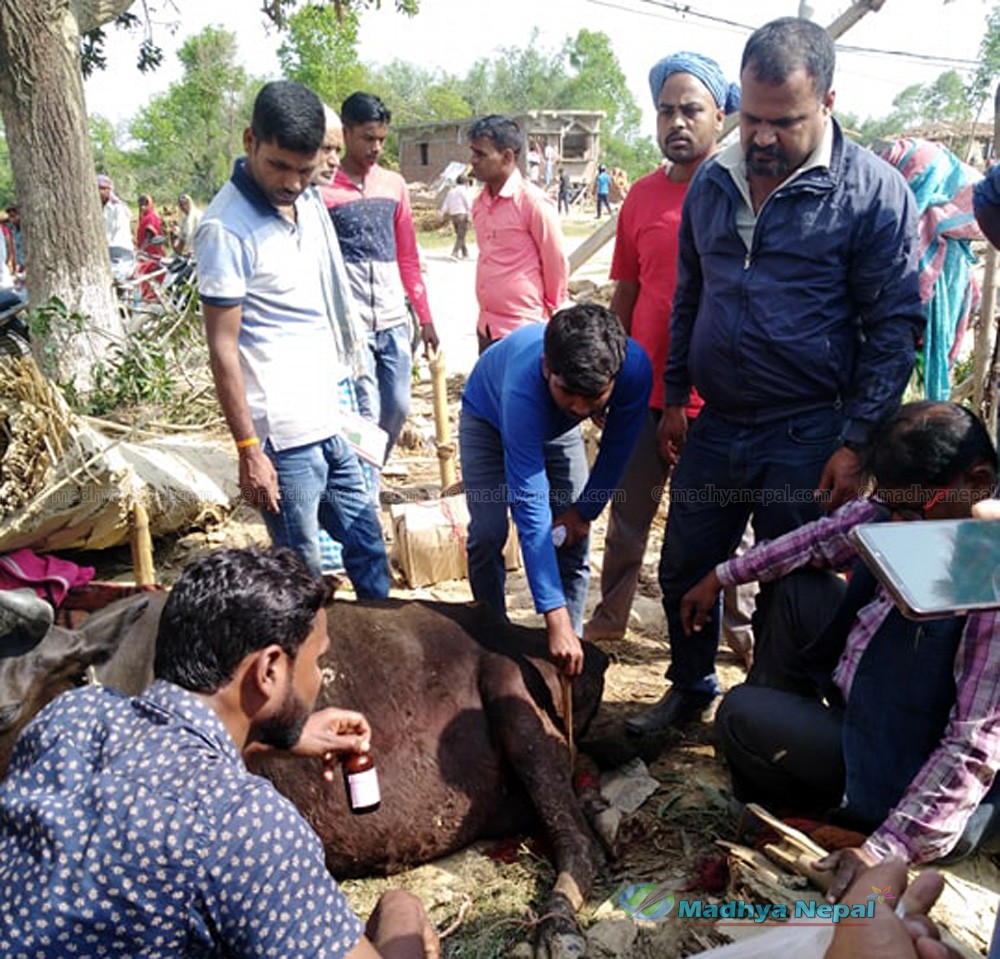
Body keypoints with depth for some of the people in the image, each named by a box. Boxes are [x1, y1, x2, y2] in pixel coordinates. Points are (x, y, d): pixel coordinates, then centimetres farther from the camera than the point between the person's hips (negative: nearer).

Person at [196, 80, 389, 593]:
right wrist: (248, 449, -15)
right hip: (285, 433, -8)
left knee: (367, 543, 18)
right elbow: (223, 348, -15)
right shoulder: (226, 229, -16)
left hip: (330, 418, 8)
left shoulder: (307, 201, 7)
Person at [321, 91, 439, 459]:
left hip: (395, 322, 5)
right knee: (367, 414, -8)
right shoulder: (322, 188, -4)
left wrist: (425, 318, 14)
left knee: (397, 409, 9)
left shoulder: (395, 185, 11)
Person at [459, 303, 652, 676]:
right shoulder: (524, 388, -48)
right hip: (488, 418, -3)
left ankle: (571, 647, 7)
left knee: (574, 537, -7)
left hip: (557, 429, 3)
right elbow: (530, 507, -49)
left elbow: (616, 450, -16)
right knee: (487, 534, -14)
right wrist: (555, 619, -51)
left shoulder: (635, 367, -37)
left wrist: (583, 512, -12)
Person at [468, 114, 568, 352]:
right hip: (486, 327, 7)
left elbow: (555, 263, -8)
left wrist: (551, 311, 3)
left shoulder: (533, 202, -14)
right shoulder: (480, 203, 9)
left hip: (523, 330, -7)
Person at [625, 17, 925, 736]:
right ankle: (690, 690, 40)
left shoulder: (874, 191, -10)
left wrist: (856, 442, -13)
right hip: (716, 425, 5)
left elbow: (894, 328, -9)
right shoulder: (712, 182, 5)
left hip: (806, 435, -5)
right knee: (684, 572, 16)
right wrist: (675, 399, 12)